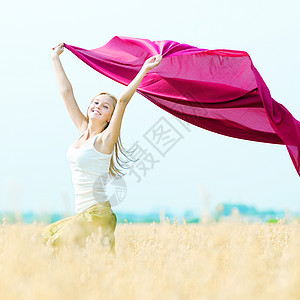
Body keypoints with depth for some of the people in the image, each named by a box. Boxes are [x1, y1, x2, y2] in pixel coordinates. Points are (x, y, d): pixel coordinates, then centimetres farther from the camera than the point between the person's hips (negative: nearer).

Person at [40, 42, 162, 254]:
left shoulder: (105, 139, -8)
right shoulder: (83, 131, 11)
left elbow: (123, 101, -20)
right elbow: (66, 92, 17)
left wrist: (144, 70, -25)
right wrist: (55, 58, 22)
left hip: (98, 214, -8)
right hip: (84, 214, 8)